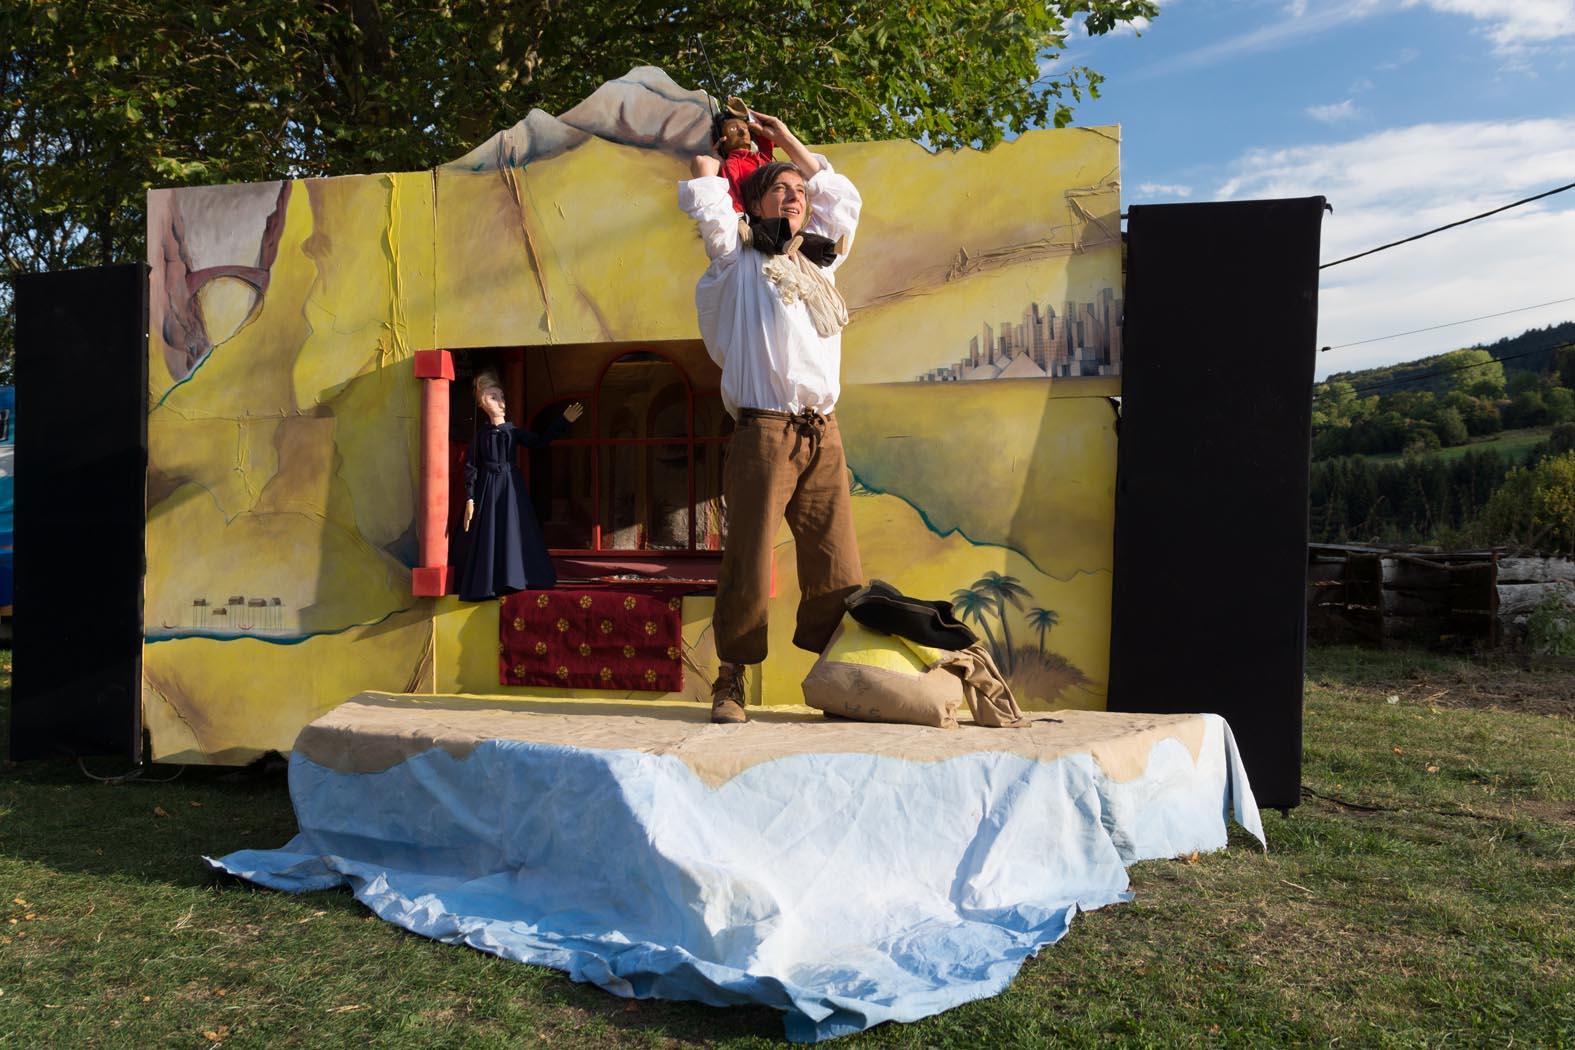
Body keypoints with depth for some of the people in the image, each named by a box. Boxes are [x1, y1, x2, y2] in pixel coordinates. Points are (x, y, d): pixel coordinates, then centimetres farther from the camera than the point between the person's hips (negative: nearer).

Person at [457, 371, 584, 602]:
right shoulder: (481, 433, 2)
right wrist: (470, 499, -7)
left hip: (512, 487, 2)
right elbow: (471, 466, 0)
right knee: (490, 536, -3)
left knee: (515, 532, 1)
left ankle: (512, 581, 7)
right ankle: (489, 584, 1)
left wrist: (564, 421, -4)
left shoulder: (513, 431, 8)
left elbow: (540, 441, 3)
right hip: (488, 488, -2)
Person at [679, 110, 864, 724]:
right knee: (749, 565, -6)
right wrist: (713, 159, 31)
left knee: (838, 572, -2)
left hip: (822, 436, 5)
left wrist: (783, 137, 39)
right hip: (764, 432, -5)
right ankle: (730, 683, 5)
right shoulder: (740, 261, 12)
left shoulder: (817, 263, 25)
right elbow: (703, 190, 8)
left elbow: (843, 196, 35)